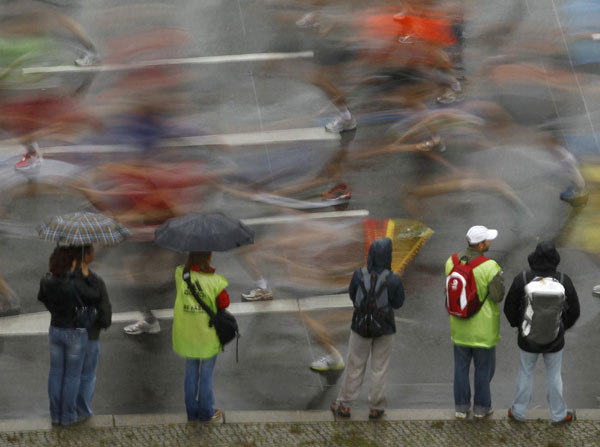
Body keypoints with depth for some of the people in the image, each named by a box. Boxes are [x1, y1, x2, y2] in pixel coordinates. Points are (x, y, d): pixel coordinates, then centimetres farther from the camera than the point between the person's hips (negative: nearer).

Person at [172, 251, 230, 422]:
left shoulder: (180, 274, -12)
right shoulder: (215, 280, -19)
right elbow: (224, 303, -9)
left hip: (186, 335, 3)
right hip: (208, 334, -3)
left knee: (191, 372, 18)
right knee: (207, 374, 12)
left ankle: (192, 412, 28)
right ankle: (206, 412, 23)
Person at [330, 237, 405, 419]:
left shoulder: (359, 275, -16)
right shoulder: (393, 279, -20)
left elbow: (352, 295, 0)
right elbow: (398, 303, -6)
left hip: (361, 325, 1)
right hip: (384, 329, -1)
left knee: (355, 367, 14)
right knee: (379, 368, 14)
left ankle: (344, 406, 23)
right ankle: (376, 408, 21)